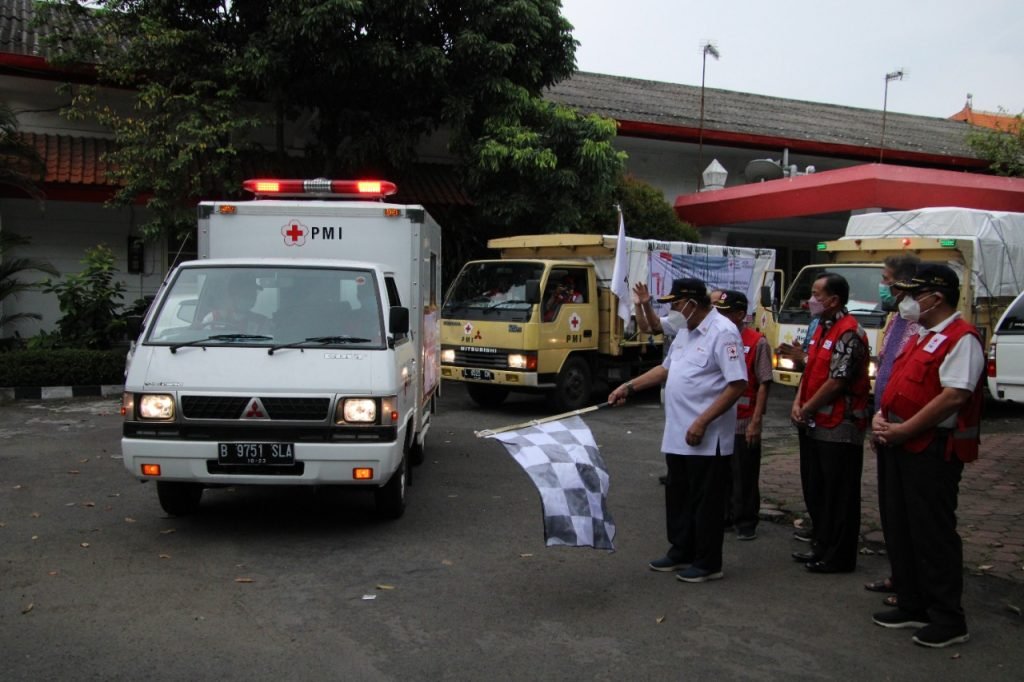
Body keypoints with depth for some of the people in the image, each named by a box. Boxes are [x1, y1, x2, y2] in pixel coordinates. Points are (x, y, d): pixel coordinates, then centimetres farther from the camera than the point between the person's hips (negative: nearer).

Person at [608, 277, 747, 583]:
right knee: (678, 497, 17)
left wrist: (702, 422, -23)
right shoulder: (686, 331, 13)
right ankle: (681, 552, 31)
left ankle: (708, 563, 14)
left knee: (705, 502, 2)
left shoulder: (722, 332, -16)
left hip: (707, 439, -9)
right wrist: (630, 386, 14)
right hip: (677, 435, 9)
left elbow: (737, 384, -22)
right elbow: (666, 368, 24)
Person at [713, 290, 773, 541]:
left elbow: (764, 385, -10)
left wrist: (756, 422, -14)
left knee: (744, 475, 4)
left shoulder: (757, 342, -9)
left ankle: (745, 522, 16)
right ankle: (723, 516, 28)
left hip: (744, 423, -5)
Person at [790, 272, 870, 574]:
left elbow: (837, 382, -21)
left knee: (839, 496, 0)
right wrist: (798, 403, 2)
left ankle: (839, 557, 10)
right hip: (815, 426, 10)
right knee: (815, 491, 17)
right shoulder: (822, 328, 14)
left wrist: (807, 410, -11)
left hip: (838, 428, -10)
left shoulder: (848, 333, -17)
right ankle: (821, 547, 30)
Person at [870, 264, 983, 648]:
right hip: (900, 445, 10)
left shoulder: (961, 338, -14)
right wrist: (882, 417, 4)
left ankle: (948, 620, 11)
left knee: (934, 533, -2)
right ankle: (912, 607, 28)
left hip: (934, 449, -10)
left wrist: (903, 430, -19)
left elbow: (954, 396, -23)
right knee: (900, 529, 15)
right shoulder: (920, 337, 17)